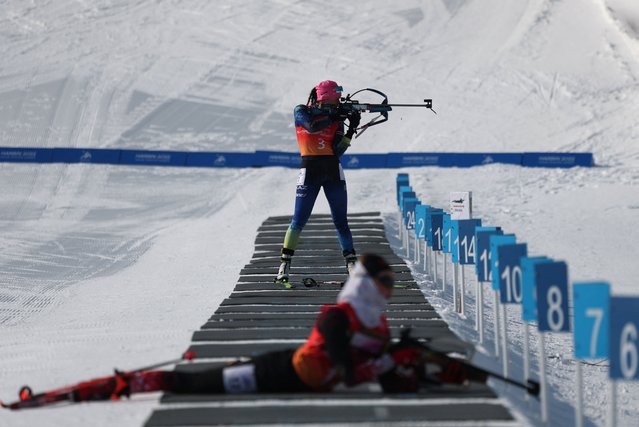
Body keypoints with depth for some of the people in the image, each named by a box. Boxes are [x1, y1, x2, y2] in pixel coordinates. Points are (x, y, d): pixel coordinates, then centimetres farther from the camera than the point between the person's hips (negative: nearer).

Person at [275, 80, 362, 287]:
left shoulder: (336, 118, 6)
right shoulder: (301, 111, 1)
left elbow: (337, 151, -4)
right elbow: (311, 126, -21)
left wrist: (351, 130, -15)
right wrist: (334, 117, -19)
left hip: (333, 171, 3)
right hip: (309, 170, -3)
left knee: (341, 221, 4)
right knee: (298, 221, -4)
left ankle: (351, 263, 7)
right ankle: (285, 264, 3)